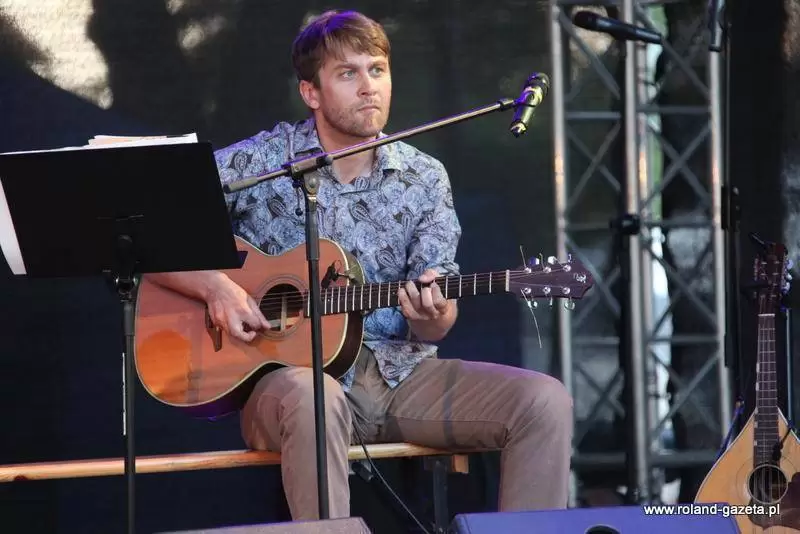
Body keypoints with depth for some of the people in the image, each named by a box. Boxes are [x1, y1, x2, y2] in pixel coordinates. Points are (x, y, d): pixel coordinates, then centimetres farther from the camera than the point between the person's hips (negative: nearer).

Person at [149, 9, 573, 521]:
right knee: (311, 400, -41)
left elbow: (435, 324, 4)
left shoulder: (424, 179, 7)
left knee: (545, 402, -17)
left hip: (399, 370, 4)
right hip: (287, 369, -3)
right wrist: (213, 286, -17)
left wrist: (432, 314, -20)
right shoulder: (257, 163, -1)